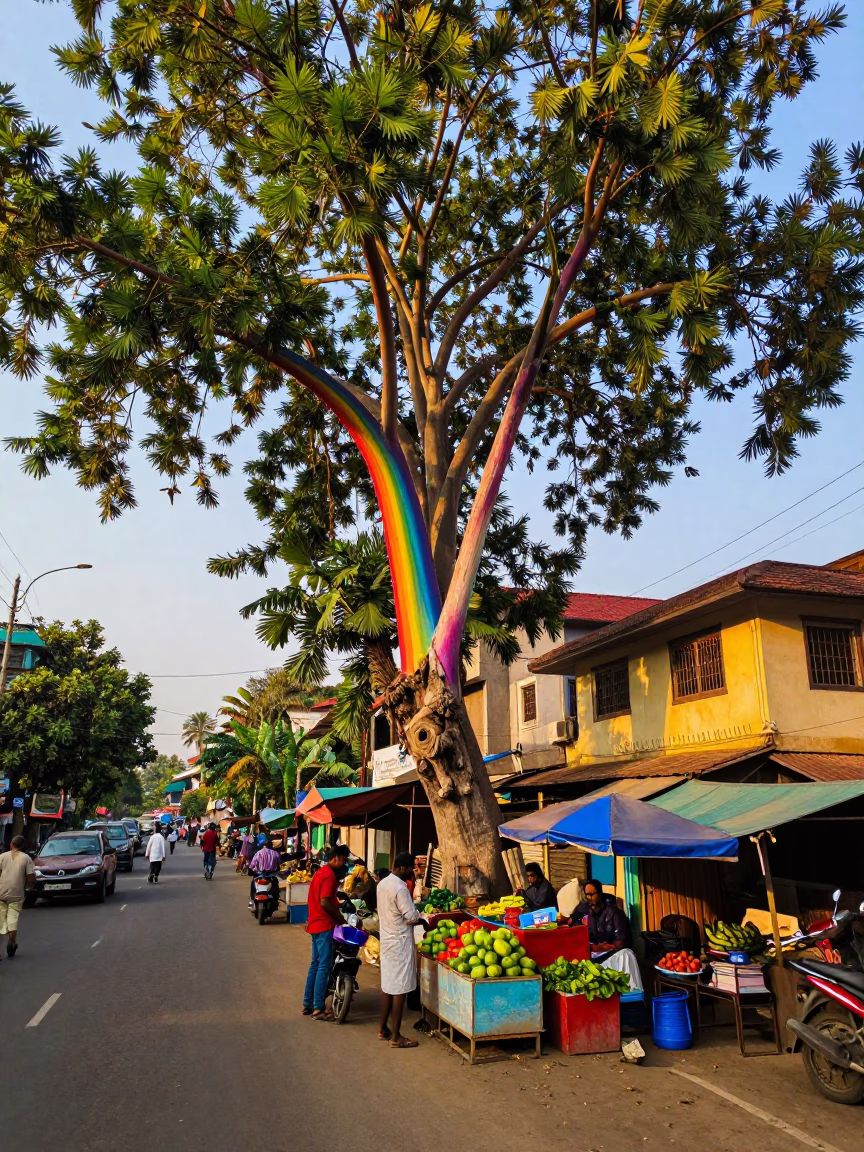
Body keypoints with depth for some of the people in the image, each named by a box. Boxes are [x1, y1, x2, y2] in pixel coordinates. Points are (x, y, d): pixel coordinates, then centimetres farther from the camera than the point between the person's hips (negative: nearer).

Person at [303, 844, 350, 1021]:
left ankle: (308, 1003, 22)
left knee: (315, 963, 16)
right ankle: (318, 1008, -1)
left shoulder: (321, 872, 14)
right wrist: (340, 918, -12)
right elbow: (325, 903, -22)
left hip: (315, 923, 10)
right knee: (324, 966, -5)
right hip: (325, 925, -10)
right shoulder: (330, 875, -17)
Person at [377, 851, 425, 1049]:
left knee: (387, 985, 17)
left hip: (387, 939, 9)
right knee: (400, 988, -1)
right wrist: (422, 919, -1)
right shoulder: (400, 887, -22)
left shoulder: (383, 883, 7)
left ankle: (383, 1028, 26)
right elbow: (411, 917, -21)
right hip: (400, 942, -9)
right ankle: (396, 1037, 5)